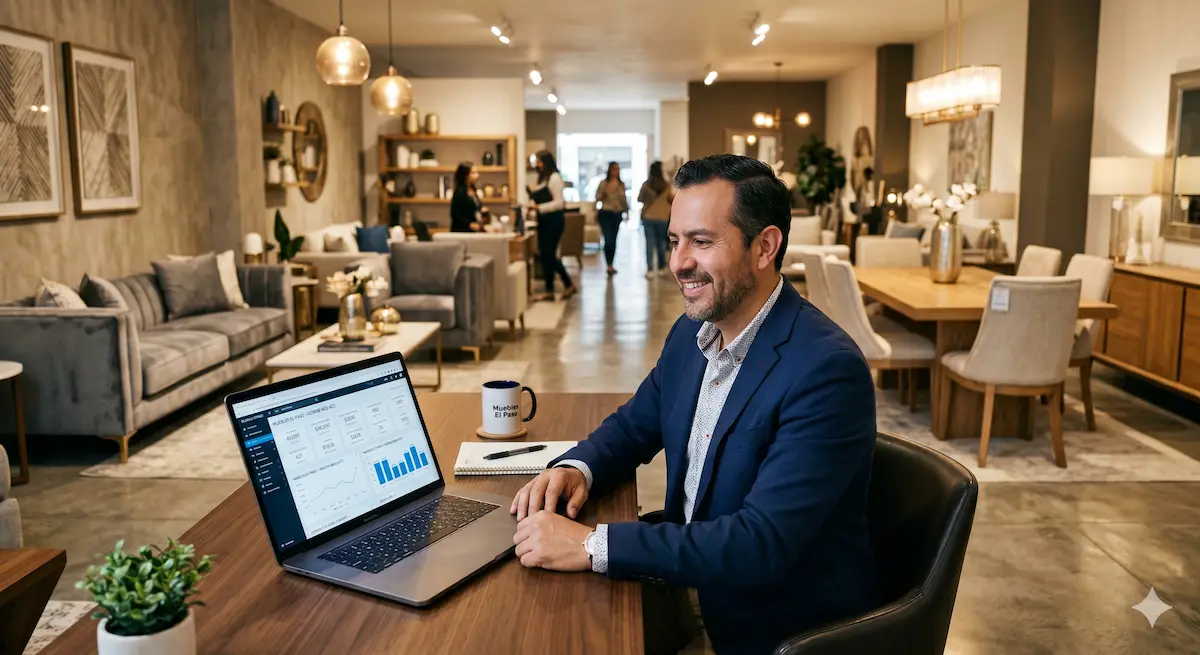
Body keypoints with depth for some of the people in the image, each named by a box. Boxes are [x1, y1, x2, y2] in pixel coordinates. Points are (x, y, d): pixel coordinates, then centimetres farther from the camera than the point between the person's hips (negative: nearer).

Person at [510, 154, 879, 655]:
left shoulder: (827, 370, -26)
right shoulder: (692, 331, -1)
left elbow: (763, 542, -30)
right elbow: (634, 425, 13)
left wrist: (592, 545, -32)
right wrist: (577, 469, -10)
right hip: (691, 578, 6)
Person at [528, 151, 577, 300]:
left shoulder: (555, 177, -11)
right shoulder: (542, 178, 15)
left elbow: (559, 202, -17)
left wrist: (539, 207, -22)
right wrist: (532, 200, 0)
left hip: (553, 220, -9)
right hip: (543, 221, 9)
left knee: (549, 254, -7)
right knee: (544, 255, 7)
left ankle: (569, 284, 6)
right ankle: (549, 290, 12)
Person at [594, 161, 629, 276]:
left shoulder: (621, 184, 9)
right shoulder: (603, 183, -2)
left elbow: (624, 199, 17)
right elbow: (597, 198, -1)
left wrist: (627, 211, 17)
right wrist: (605, 192, -16)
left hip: (617, 214, 4)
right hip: (605, 214, -4)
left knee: (613, 241, 7)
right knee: (608, 240, -13)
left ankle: (610, 266, 16)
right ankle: (609, 266, -10)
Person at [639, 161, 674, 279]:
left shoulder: (646, 184, -7)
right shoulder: (666, 185, -6)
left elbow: (639, 199, 4)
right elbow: (672, 199, 4)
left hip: (648, 216, -1)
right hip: (663, 217, 1)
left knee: (650, 243, 0)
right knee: (661, 242, 13)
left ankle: (650, 270, -7)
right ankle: (661, 268, 21)